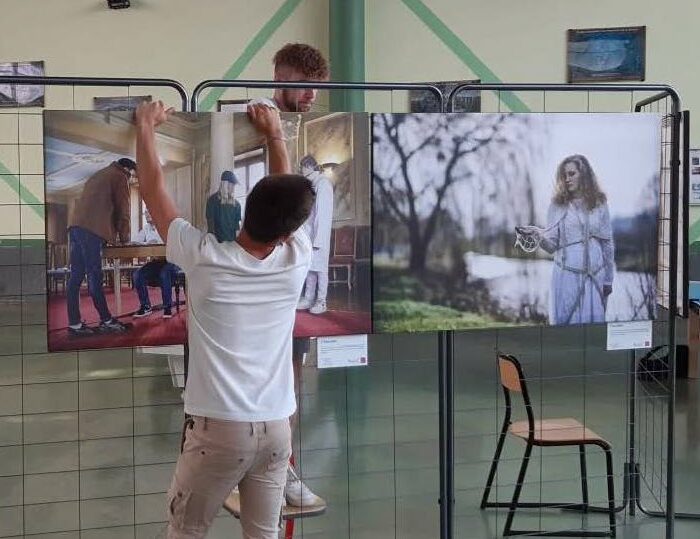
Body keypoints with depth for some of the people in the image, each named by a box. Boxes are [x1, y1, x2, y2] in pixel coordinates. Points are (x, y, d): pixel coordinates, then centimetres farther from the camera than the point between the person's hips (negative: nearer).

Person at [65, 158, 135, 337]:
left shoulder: (98, 175, 32)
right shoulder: (119, 177, 6)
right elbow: (123, 209, 5)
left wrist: (112, 234, 32)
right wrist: (124, 237, 16)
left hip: (75, 225, 8)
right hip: (92, 230, -8)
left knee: (76, 276, 3)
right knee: (94, 277, -7)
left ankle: (74, 324, 2)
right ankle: (106, 321, -3)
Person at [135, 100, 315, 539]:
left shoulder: (205, 258, -11)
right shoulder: (297, 261, -4)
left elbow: (154, 189, 1)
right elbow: (289, 202, 15)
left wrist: (147, 127, 12)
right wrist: (275, 134, 22)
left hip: (218, 429, -3)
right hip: (275, 428, 3)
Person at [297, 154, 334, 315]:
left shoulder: (323, 183, -10)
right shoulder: (313, 184, 13)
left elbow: (324, 214, -14)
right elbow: (310, 212, 12)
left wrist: (317, 240, -17)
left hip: (319, 235, -7)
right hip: (309, 233, 7)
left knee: (319, 267, -2)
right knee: (309, 266, 9)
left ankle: (321, 302, 4)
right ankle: (308, 299, 14)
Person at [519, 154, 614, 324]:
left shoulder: (599, 203, 5)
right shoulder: (558, 205, 2)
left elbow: (607, 244, 9)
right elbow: (552, 246, -3)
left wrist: (608, 279, 8)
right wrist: (541, 235, -24)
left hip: (596, 276, 1)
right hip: (567, 274, -1)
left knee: (593, 323, 3)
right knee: (565, 323, 1)